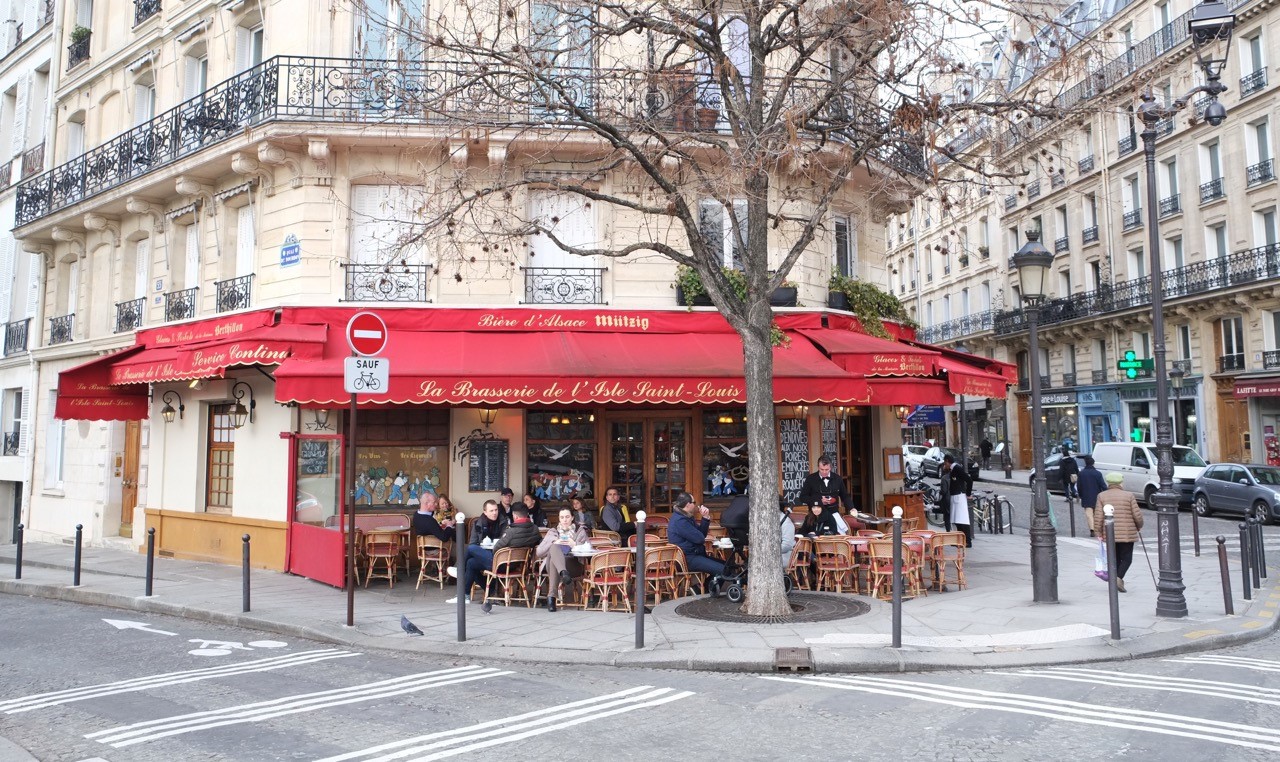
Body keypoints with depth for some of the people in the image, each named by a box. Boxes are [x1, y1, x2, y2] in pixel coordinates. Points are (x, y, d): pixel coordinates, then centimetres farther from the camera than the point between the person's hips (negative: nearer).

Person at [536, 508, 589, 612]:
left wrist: (574, 544, -12)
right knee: (554, 548, -35)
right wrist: (554, 544, -5)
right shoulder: (553, 532, 24)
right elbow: (539, 552, 11)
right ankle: (563, 573, -64)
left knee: (554, 560, -36)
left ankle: (551, 595, -50)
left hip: (574, 565, -1)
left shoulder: (580, 531, 21)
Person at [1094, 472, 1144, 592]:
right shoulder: (1129, 495, -4)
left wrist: (1098, 532, 2)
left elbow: (1098, 516, -5)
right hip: (1127, 534, -2)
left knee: (1115, 558, 15)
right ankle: (1119, 578, -15)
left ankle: (1116, 580, 14)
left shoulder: (1102, 496, 0)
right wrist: (1139, 527, 13)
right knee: (1126, 558, 5)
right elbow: (1137, 514, -5)